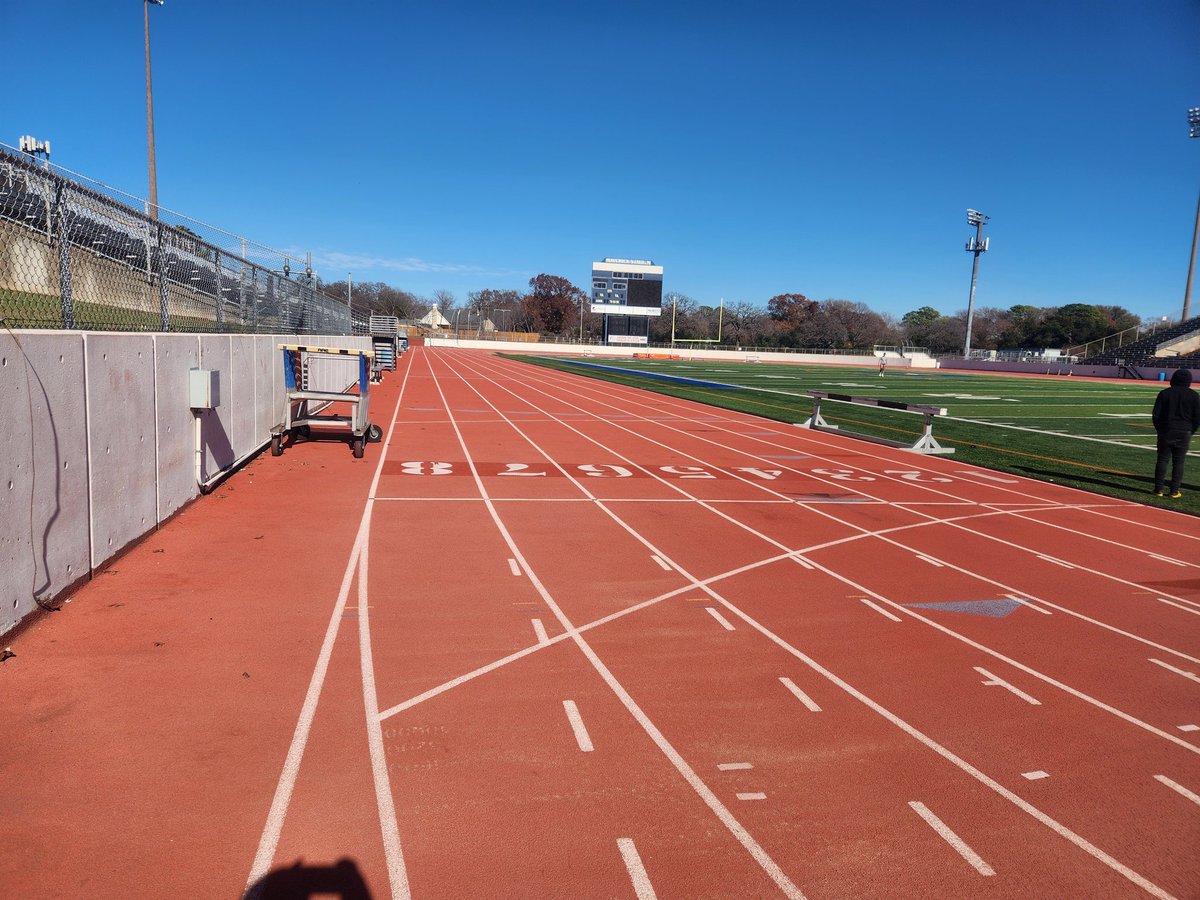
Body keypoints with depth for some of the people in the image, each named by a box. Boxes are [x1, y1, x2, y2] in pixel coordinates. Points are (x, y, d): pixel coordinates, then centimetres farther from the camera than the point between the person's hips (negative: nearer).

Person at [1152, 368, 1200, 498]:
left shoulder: (1164, 393, 0)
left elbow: (1156, 414, -2)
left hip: (1166, 432, 0)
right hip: (1184, 434, 0)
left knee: (1162, 460, 5)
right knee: (1178, 462, 4)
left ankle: (1158, 489, 3)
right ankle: (1174, 491, 4)